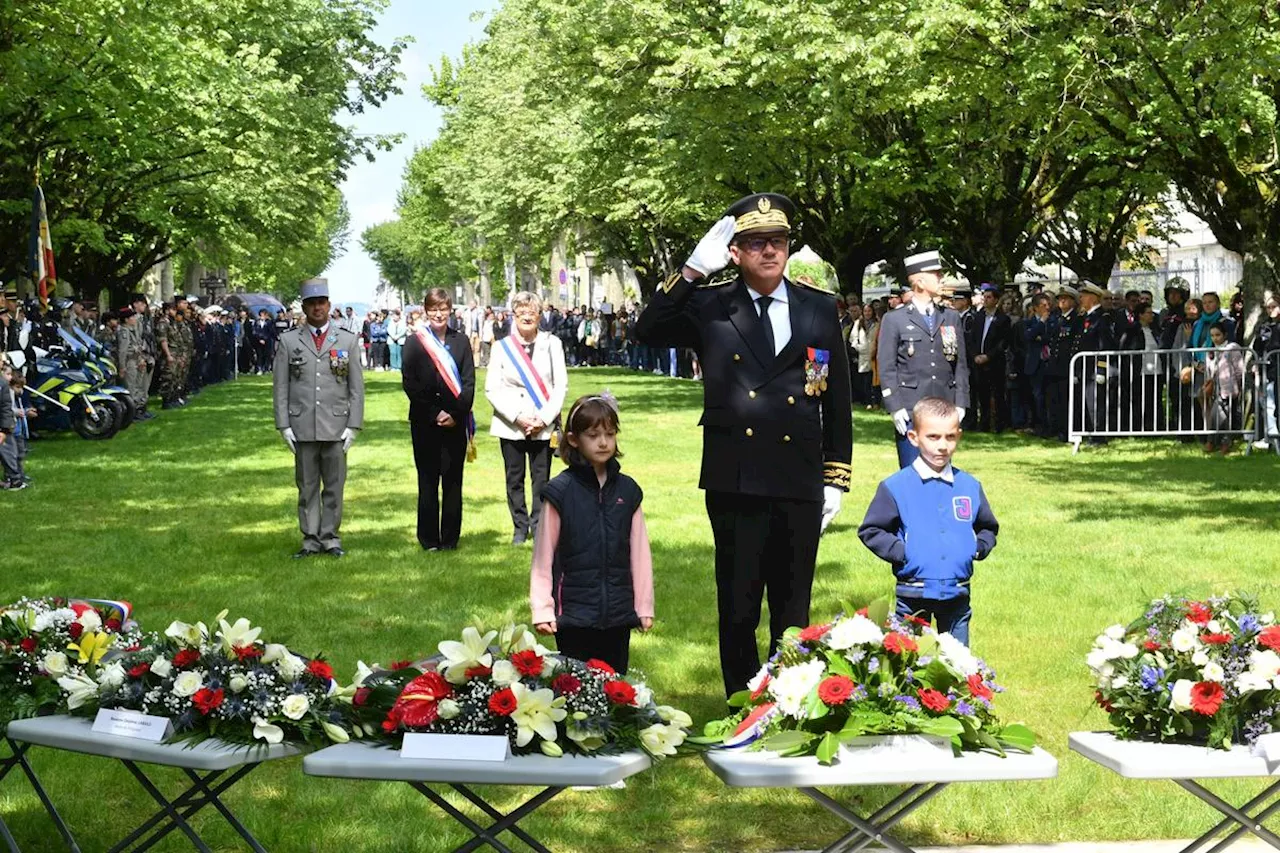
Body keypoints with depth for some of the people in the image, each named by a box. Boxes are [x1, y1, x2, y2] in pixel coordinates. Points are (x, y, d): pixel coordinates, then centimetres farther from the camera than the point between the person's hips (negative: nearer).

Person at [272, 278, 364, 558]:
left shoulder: (347, 341, 8)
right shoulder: (288, 341, 6)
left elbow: (356, 388, 6)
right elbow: (280, 387, 5)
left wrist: (353, 426, -2)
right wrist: (284, 426, -2)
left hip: (336, 427, 0)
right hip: (302, 427, 0)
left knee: (334, 486, 4)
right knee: (307, 486, 5)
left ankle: (330, 537, 14)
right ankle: (310, 539, 12)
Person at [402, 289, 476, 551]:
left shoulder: (461, 341, 8)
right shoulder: (415, 342, 2)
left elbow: (469, 382, 4)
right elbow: (409, 383, -3)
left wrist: (456, 414, -9)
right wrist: (434, 413, -10)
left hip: (455, 421, 2)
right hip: (425, 421, -2)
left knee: (453, 480, 3)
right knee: (428, 481, 2)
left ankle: (450, 538, 9)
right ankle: (429, 539, 7)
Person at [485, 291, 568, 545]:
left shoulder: (551, 344, 3)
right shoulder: (502, 347, 3)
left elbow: (561, 385, 2)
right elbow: (492, 388, 0)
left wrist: (544, 419, -7)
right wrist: (517, 417, -10)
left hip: (543, 426, 0)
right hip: (510, 426, 0)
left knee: (541, 478, 1)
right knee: (515, 479, 5)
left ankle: (539, 525, 14)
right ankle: (520, 527, 16)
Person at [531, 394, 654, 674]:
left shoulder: (627, 490, 4)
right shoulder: (560, 491, -5)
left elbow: (639, 553, 9)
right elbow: (543, 556, -2)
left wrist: (644, 606, 10)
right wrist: (542, 609, -4)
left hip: (618, 613, 3)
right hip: (574, 614, -3)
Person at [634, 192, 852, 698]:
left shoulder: (820, 310, 7)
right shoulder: (709, 308, 3)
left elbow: (837, 402, 9)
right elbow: (649, 331, -12)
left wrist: (836, 480, 7)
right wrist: (693, 270, -17)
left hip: (800, 486, 1)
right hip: (734, 484, -1)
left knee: (793, 615, 9)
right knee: (737, 612, 5)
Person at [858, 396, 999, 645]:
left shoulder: (970, 486, 7)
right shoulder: (895, 487, -3)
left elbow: (988, 527, 20)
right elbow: (870, 531, 0)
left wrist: (979, 548, 1)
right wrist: (899, 552, -11)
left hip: (957, 595, 3)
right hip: (913, 596, -3)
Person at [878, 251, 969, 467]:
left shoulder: (952, 317, 13)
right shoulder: (894, 319, 2)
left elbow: (961, 364, 12)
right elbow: (887, 368, -1)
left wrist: (960, 403, 4)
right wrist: (895, 407, -9)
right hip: (910, 412, -3)